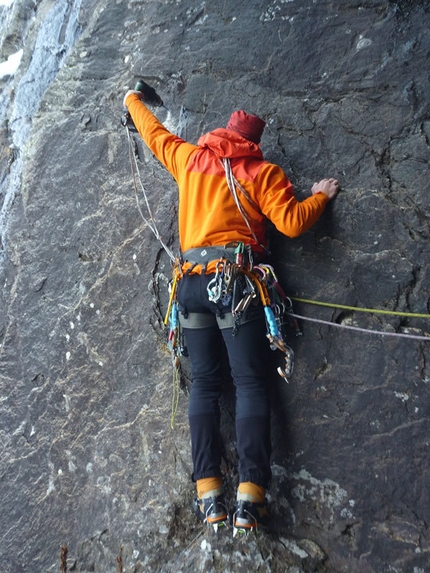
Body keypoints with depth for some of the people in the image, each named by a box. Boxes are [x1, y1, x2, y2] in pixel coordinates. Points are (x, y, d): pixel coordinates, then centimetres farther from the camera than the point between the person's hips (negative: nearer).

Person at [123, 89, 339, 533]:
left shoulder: (189, 159, 17)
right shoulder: (262, 171, 7)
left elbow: (153, 132, 34)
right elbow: (291, 223, -3)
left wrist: (132, 101, 54)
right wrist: (320, 196, 16)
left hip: (192, 282, 4)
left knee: (204, 383, 5)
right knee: (250, 383, -5)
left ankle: (209, 496, -3)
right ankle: (249, 497, -14)